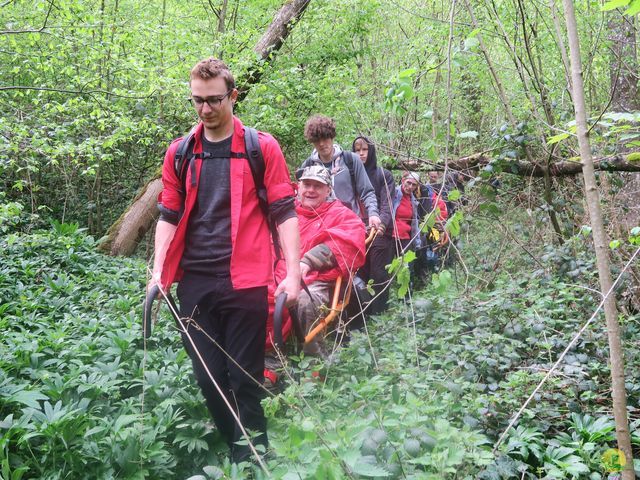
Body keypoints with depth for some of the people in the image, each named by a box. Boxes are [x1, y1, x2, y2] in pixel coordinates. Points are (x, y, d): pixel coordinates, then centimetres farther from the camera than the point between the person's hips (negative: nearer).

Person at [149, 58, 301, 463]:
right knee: (208, 378, 8)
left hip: (244, 281, -3)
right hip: (194, 282, 4)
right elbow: (169, 216, 12)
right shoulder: (179, 153, 11)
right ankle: (234, 450, 27)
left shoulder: (262, 148, 1)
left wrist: (292, 272, -9)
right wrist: (158, 271, 1)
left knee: (245, 379, 3)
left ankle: (251, 459, 21)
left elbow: (284, 213, 0)